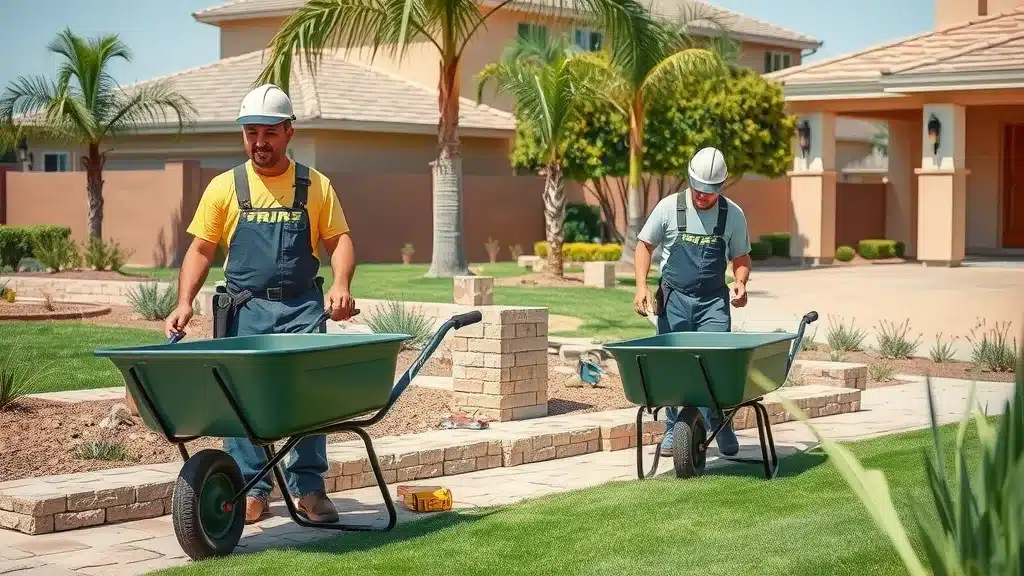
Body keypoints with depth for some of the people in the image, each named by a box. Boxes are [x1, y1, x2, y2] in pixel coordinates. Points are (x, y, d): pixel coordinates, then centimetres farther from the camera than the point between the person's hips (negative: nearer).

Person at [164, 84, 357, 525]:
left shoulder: (315, 186, 6)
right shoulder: (225, 187, 5)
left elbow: (339, 239, 6)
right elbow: (201, 249, 6)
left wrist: (341, 284, -12)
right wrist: (184, 303, -6)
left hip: (302, 309, 0)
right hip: (244, 310, 0)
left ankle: (309, 488, 7)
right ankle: (251, 491, 11)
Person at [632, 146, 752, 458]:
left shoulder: (733, 215, 0)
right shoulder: (669, 207, -3)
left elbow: (741, 256, 13)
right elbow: (645, 245, 6)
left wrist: (740, 281, -8)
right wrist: (641, 286, -7)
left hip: (713, 302, 0)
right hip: (674, 300, 0)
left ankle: (721, 428, 5)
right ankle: (673, 431, 15)